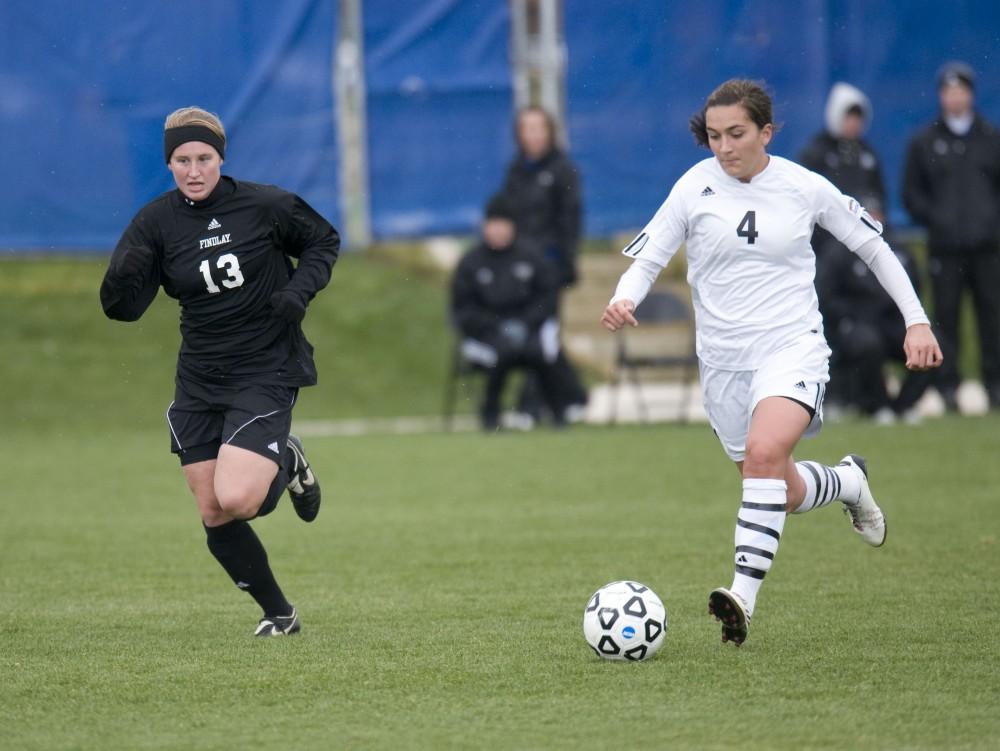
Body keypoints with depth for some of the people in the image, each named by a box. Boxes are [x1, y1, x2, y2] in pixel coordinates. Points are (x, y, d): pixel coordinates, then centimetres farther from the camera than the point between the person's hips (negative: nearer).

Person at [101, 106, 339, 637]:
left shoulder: (264, 205, -10)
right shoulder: (156, 222, -4)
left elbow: (324, 241, 7)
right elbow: (123, 308, -9)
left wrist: (300, 290, -10)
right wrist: (123, 276, -31)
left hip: (265, 374, -4)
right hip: (198, 382, 4)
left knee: (235, 499, -22)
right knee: (213, 516, 3)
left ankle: (287, 464, 12)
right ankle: (278, 614, 23)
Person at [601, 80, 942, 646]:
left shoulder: (804, 187, -3)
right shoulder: (695, 188, -2)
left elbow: (874, 247, 9)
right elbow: (647, 260, 2)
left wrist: (917, 321, 4)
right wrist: (624, 301, -21)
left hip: (792, 347, -3)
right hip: (724, 360, 3)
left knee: (764, 452, -31)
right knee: (786, 494, 11)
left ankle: (745, 595, -34)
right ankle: (849, 482, 46)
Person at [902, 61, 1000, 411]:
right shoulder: (924, 143, 9)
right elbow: (911, 194, 9)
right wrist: (936, 221, -4)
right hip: (945, 248, -1)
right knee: (946, 316, -3)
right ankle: (948, 386, 0)